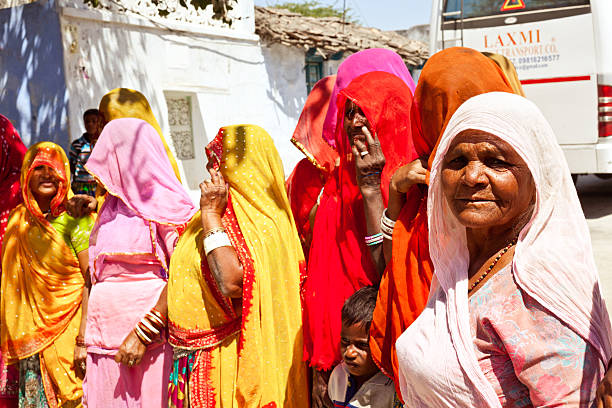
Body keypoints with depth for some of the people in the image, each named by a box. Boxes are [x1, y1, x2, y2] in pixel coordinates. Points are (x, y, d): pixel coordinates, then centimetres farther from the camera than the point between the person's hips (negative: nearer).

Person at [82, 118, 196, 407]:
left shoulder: (164, 205, -7)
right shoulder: (109, 210, 14)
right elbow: (94, 278, 14)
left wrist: (142, 334, -20)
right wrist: (84, 338, 8)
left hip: (147, 328, -6)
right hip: (104, 334, 6)